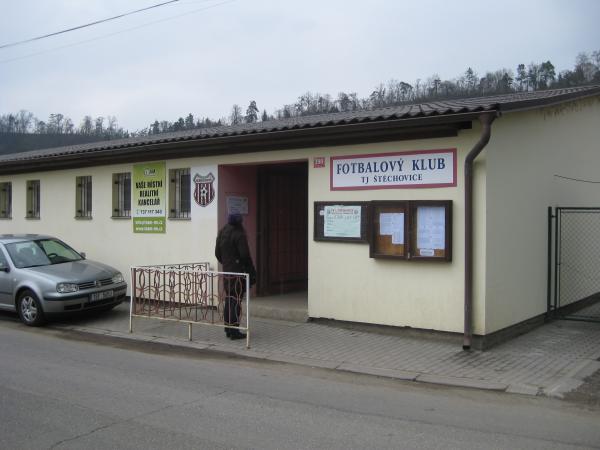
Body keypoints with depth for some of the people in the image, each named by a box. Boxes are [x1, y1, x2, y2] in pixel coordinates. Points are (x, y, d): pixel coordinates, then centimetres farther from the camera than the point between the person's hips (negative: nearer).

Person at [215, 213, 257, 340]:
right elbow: (245, 255, -17)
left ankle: (228, 329, 21)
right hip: (238, 272, -7)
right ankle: (234, 331, -2)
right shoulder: (239, 234, -15)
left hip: (226, 271, 7)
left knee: (228, 300, 15)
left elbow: (217, 252, 14)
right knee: (236, 301, -4)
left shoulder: (222, 232, 9)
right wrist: (251, 271, -7)